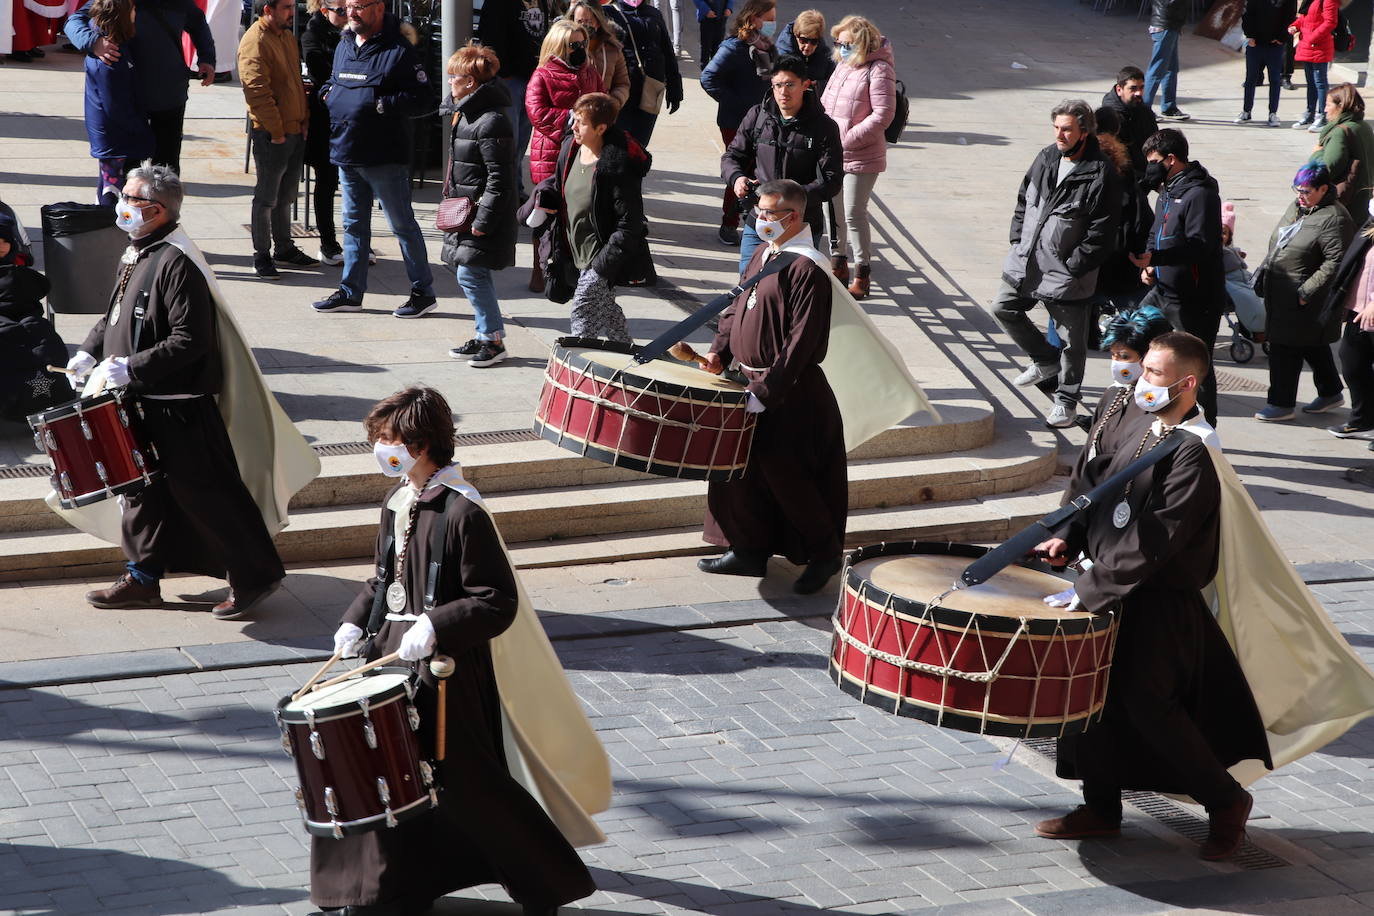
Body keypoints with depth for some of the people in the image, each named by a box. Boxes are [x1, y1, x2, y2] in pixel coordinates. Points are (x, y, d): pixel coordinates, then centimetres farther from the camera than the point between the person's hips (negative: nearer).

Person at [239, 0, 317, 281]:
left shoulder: (287, 37, 14)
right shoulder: (255, 42, -16)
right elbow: (258, 91, -20)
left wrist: (304, 121, 14)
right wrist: (276, 131, -19)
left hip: (295, 130, 9)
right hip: (271, 133, -9)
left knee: (286, 196, 17)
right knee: (267, 197, -1)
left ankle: (284, 248, 27)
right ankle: (261, 256, 6)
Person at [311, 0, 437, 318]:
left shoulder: (398, 51, -12)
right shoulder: (344, 46, 12)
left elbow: (419, 99, -16)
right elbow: (334, 80, 28)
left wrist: (380, 104, -23)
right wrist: (328, 92, 6)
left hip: (385, 158, -8)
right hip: (346, 154, 8)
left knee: (403, 225, 0)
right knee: (354, 225, 15)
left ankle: (423, 292, 9)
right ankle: (351, 292, 24)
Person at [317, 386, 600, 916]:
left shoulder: (462, 512, -17)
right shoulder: (397, 503, 9)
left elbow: (497, 602, -19)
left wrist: (434, 626, -26)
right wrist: (357, 621, 6)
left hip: (447, 666, -8)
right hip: (392, 654, 8)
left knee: (467, 783, -2)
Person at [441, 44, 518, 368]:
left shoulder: (492, 123, -20)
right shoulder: (467, 114, 12)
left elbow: (499, 178, -22)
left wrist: (484, 220, -23)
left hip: (485, 210, -10)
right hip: (467, 211, 10)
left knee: (471, 274, -10)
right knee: (473, 274, 13)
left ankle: (493, 340, -2)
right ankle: (484, 336, 21)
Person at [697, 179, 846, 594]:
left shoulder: (808, 268, -18)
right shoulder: (763, 254, 10)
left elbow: (802, 340, -22)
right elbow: (738, 306, 21)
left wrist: (766, 391, -24)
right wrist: (720, 350, 6)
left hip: (789, 393, -9)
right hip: (748, 380, 9)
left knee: (782, 471, -3)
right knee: (743, 466, 12)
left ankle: (824, 553, 12)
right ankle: (749, 549, 25)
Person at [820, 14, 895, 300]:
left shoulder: (878, 70, -15)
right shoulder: (843, 66, 10)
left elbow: (883, 114, -19)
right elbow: (826, 102, 19)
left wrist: (848, 139, -21)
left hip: (861, 157, -8)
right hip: (832, 155, 8)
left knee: (854, 214, -4)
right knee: (833, 209, 16)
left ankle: (862, 274, 8)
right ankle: (838, 262, 33)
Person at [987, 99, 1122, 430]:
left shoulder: (1101, 174, -16)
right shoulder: (1046, 158, 4)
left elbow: (1102, 233, -16)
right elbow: (1023, 201, 17)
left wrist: (1072, 267, -16)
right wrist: (1018, 240, 8)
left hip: (1066, 271, -7)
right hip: (1027, 262, 7)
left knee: (1072, 339, 4)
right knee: (1003, 308, 18)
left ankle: (1066, 398, 21)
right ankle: (1046, 360, 34)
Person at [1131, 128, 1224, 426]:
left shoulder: (1200, 194, -18)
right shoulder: (1167, 191, 14)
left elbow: (1200, 245, -27)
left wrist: (1154, 257, -35)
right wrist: (1148, 264, 6)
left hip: (1194, 299, -10)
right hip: (1163, 289, 10)